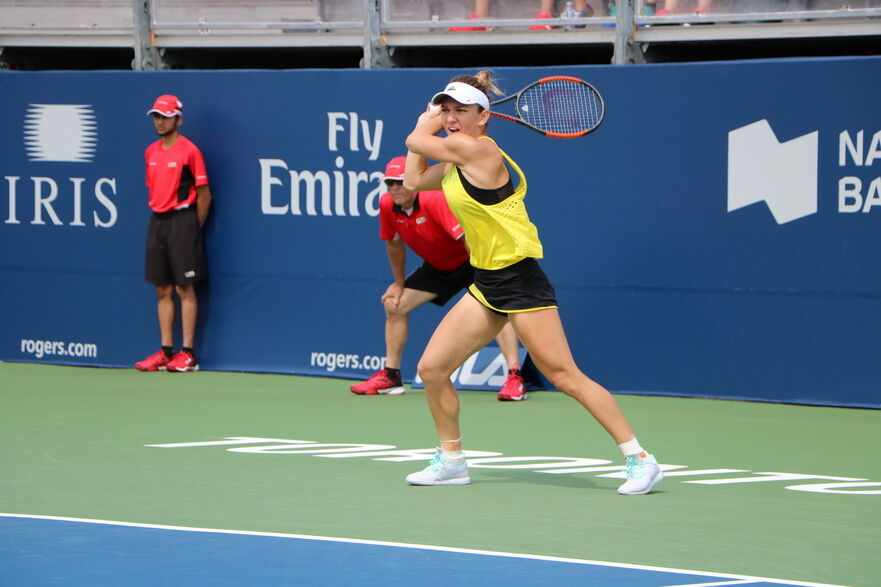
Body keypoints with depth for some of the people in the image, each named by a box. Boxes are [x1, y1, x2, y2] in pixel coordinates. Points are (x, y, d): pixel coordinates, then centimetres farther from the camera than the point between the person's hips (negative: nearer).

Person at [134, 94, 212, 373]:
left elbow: (204, 194, -5)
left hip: (182, 219, -6)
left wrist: (193, 229, -3)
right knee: (162, 290, 6)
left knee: (184, 288, -5)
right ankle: (166, 352, 10)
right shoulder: (151, 152, 12)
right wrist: (160, 219, 12)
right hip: (157, 222, 6)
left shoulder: (189, 151, -7)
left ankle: (188, 354, -3)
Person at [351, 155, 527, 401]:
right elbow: (394, 244, 7)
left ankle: (515, 378, -32)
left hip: (470, 261, -7)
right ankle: (390, 376, 18)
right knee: (394, 304, 5)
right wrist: (399, 283, 12)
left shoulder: (435, 200, -32)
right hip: (436, 266, 7)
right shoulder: (387, 205, -12)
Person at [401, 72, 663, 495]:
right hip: (486, 284, 9)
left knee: (565, 377, -12)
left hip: (520, 279, -9)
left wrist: (426, 130, 16)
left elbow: (416, 142, -5)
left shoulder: (477, 149, -16)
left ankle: (640, 460, -8)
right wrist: (430, 118, 23)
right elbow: (414, 180, 24)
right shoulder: (456, 160, 11)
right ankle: (451, 461, 21)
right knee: (431, 369, 5)